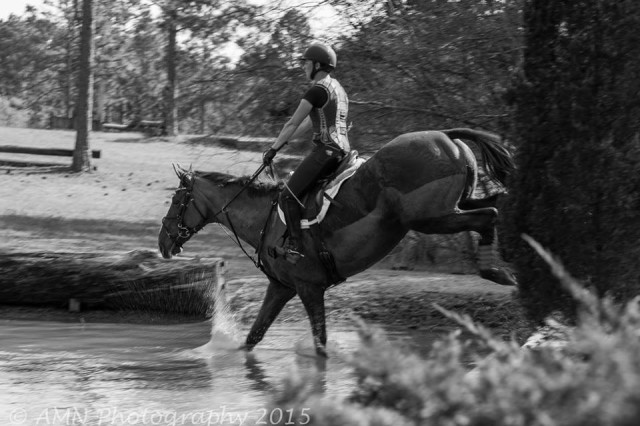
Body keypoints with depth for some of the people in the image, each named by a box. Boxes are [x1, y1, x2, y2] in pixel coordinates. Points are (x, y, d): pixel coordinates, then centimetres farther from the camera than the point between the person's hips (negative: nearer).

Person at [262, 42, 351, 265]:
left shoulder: (318, 89, -10)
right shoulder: (338, 89, 21)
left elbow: (293, 124, -9)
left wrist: (274, 149, -2)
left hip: (325, 150, -10)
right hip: (342, 150, 10)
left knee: (289, 195, -12)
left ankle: (295, 246, -19)